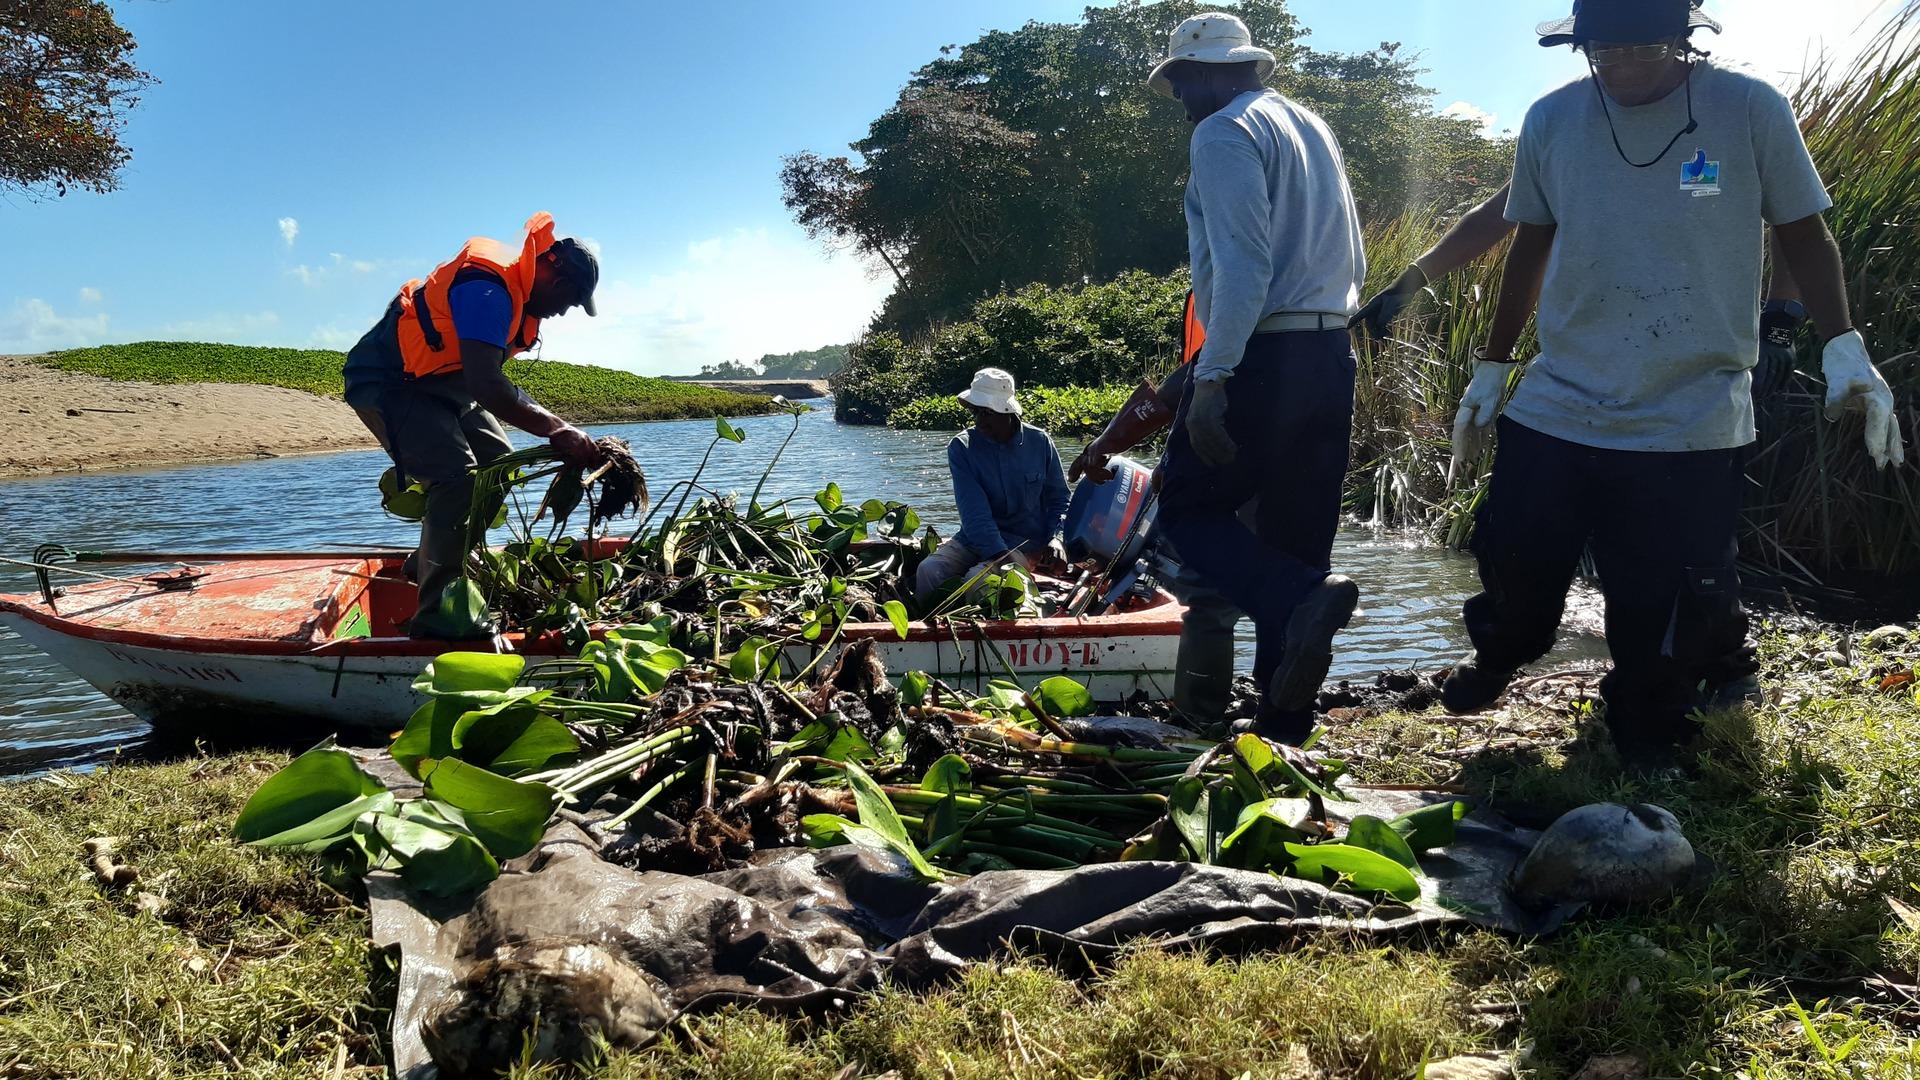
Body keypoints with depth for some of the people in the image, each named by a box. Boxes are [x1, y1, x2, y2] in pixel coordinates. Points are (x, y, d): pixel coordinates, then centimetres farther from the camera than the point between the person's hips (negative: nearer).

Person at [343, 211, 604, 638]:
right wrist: (556, 429, -38)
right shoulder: (489, 289, -27)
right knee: (458, 477, -24)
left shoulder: (516, 291, 5)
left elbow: (488, 382, 11)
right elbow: (485, 386, -38)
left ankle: (429, 563, 20)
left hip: (435, 384, 10)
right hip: (386, 383, -10)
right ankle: (436, 615, -23)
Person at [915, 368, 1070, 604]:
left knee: (977, 579, -30)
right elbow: (974, 510, -15)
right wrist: (998, 554, -28)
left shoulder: (1040, 443, -2)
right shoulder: (961, 447, -5)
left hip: (1025, 542, -2)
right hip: (973, 539, 2)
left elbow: (1058, 500, 8)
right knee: (929, 570, -25)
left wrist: (1054, 540, -11)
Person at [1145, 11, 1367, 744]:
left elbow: (1242, 265, -19)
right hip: (1331, 356, 8)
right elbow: (1353, 266, 20)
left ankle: (1301, 600, -19)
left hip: (1259, 357, -8)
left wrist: (1210, 378, -22)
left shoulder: (1224, 134, -6)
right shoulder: (1313, 128, 20)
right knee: (1295, 542, 10)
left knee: (1189, 508, 6)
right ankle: (1285, 722, 13)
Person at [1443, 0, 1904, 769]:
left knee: (1662, 613, 3)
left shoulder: (1752, 111, -6)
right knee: (1511, 562, 10)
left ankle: (1647, 748, 27)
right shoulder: (1550, 121, 0)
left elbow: (1803, 235, 4)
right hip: (1556, 409, 2)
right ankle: (1498, 655, 43)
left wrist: (1844, 351, -6)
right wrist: (1490, 368, 15)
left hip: (1694, 424, -2)